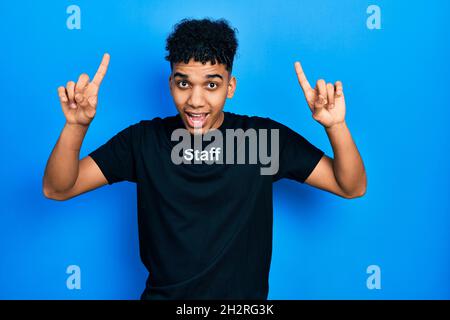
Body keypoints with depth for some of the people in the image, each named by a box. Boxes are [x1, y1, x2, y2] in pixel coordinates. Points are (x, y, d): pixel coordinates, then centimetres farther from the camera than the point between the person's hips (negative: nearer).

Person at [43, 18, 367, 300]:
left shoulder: (264, 137, -5)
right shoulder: (144, 140, -2)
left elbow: (352, 188, -5)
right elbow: (57, 189, -4)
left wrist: (335, 125, -24)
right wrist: (76, 126, -22)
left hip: (245, 296, 0)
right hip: (163, 294, 1)